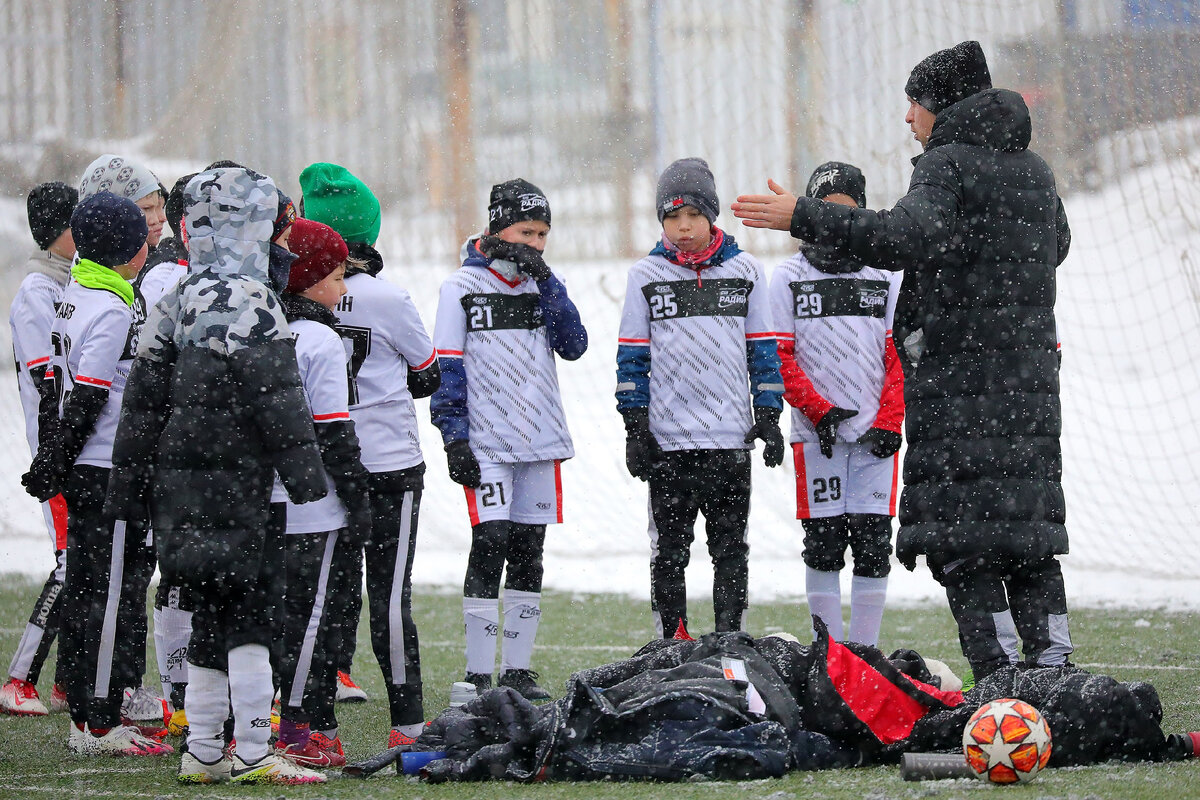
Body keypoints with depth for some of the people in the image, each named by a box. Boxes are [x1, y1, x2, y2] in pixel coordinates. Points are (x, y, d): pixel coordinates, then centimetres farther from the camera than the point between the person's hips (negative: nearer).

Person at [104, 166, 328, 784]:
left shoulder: (175, 304, 14)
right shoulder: (247, 300, -13)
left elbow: (144, 400, 17)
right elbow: (276, 396, -17)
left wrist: (129, 485, 21)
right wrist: (305, 472, -15)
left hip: (181, 480, 9)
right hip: (234, 484, -9)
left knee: (213, 616, 13)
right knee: (249, 612, -7)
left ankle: (202, 753, 16)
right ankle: (253, 754, -8)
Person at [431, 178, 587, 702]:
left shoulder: (542, 285, 11)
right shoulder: (462, 287, -2)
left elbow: (573, 346, -2)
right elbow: (446, 368, -3)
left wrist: (545, 283, -10)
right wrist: (454, 437, -10)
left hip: (541, 442, 5)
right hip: (487, 442, -5)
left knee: (528, 555, 7)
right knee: (490, 546, -12)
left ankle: (516, 668, 13)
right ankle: (477, 673, -9)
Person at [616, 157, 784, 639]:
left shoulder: (745, 271, 6)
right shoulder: (645, 276, 4)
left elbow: (762, 348, 9)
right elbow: (632, 355, 4)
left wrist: (767, 418, 2)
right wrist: (634, 428, -2)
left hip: (731, 437, 0)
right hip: (667, 439, 0)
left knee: (730, 548, 4)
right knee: (669, 549, 3)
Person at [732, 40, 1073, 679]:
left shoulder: (947, 164, -10)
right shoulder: (1032, 169, 15)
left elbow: (907, 237, -28)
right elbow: (1055, 243, 31)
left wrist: (803, 218, -29)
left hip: (959, 370, -8)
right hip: (1030, 370, 8)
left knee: (962, 530, -6)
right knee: (1029, 525, 11)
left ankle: (998, 670, -12)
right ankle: (1053, 665, 6)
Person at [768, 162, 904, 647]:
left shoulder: (885, 278, 9)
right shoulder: (789, 278, 4)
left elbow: (901, 356, 6)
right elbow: (779, 357, 0)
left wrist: (889, 424, -6)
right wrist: (819, 411, -12)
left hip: (874, 438, 1)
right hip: (817, 437, -1)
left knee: (873, 545, -1)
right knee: (823, 546, 0)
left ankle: (867, 653, 4)